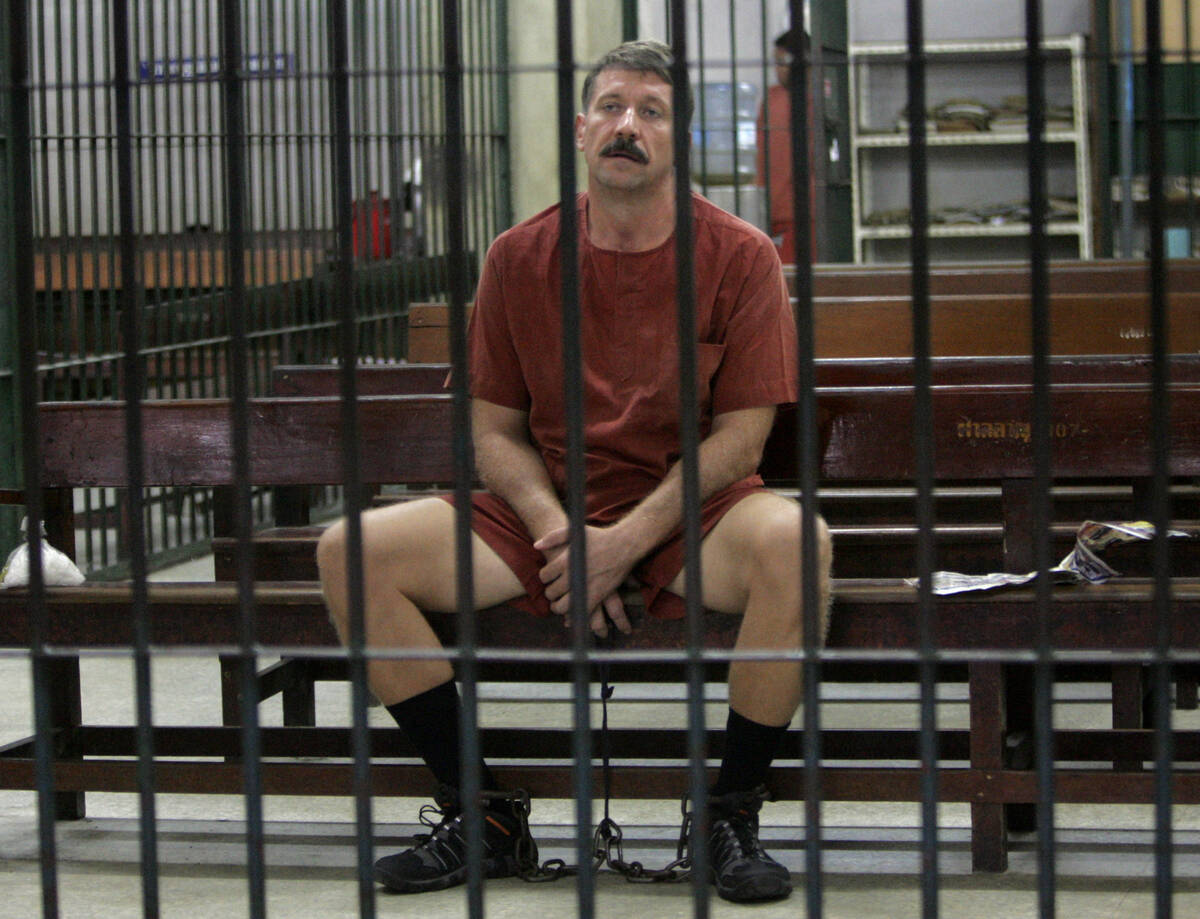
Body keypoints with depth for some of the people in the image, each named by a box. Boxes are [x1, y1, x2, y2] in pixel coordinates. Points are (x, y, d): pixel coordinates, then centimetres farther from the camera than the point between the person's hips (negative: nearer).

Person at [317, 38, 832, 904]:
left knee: (794, 540, -37)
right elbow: (495, 430, 5)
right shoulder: (519, 258, 3)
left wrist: (627, 541, -18)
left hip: (691, 514, -3)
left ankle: (733, 817, -18)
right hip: (546, 514, 3)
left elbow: (741, 438, -7)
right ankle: (482, 816, -6)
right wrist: (556, 531, -14)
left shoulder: (739, 256, -4)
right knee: (352, 551, -17)